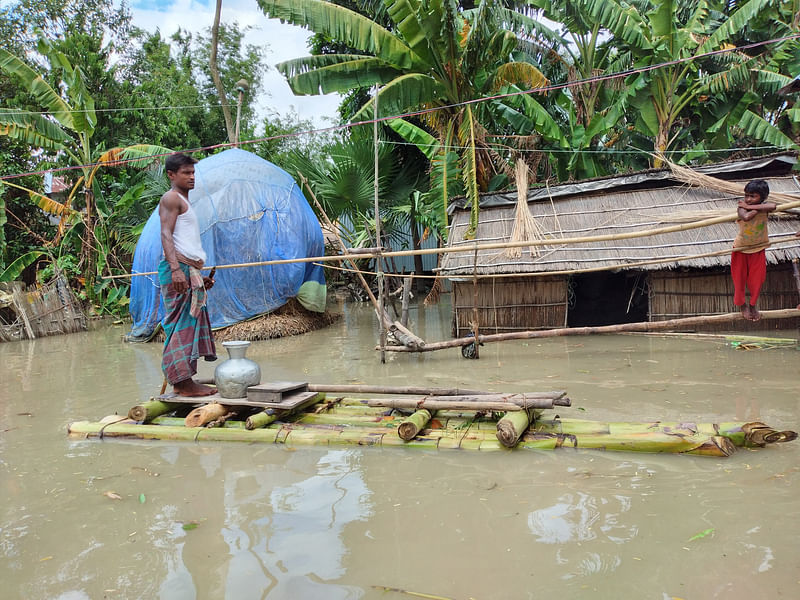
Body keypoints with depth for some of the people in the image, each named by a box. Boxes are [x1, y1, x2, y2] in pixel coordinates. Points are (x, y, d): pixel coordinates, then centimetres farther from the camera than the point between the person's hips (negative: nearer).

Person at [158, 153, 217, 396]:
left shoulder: (184, 202, 26)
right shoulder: (171, 198, -2)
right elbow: (166, 234, -15)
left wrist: (200, 275, 28)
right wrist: (176, 268, -26)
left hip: (190, 270, 10)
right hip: (178, 268, -10)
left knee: (192, 321, 8)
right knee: (181, 322, -11)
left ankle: (184, 381, 11)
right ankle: (183, 382, -10)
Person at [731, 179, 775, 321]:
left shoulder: (764, 206, -15)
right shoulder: (742, 207, -22)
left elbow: (772, 206, -40)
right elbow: (746, 217, -46)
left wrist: (749, 207, -36)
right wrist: (758, 209, -31)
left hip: (758, 249, 2)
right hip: (741, 249, -2)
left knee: (757, 280, 11)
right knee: (739, 279, 10)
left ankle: (753, 305, 34)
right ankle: (742, 304, 35)